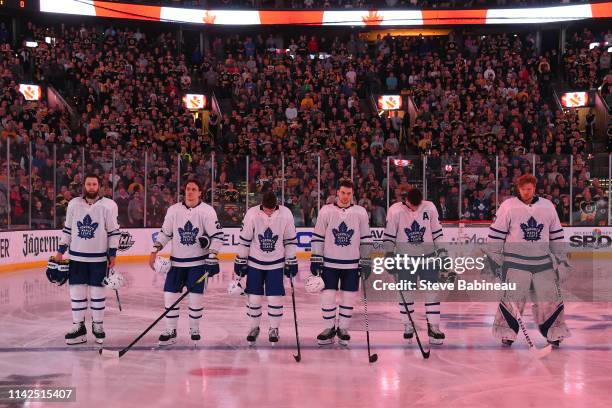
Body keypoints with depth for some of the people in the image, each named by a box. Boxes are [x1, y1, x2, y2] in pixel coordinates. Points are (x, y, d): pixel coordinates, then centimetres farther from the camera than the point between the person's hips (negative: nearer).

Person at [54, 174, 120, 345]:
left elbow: (114, 232, -2)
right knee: (76, 291, 4)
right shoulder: (74, 204, 4)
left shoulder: (108, 205, -5)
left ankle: (98, 325, 17)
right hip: (76, 257, 3)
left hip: (99, 257, -2)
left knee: (98, 292, 3)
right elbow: (67, 229, 11)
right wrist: (60, 251, 8)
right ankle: (78, 327, 12)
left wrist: (112, 254, -5)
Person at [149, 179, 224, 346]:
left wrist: (212, 257, -15)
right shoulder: (174, 210, 1)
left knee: (196, 295, -2)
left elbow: (217, 235, -9)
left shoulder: (207, 211, -7)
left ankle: (194, 329, 18)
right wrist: (154, 251, 3)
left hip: (199, 261, -3)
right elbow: (165, 233, 11)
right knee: (170, 294, 0)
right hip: (177, 261, 3)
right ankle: (171, 331, 11)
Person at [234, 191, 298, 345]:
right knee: (254, 298, 3)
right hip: (255, 263, 0)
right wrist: (240, 261, -1)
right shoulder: (252, 214, -16)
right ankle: (254, 327, 24)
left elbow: (290, 240, -2)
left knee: (275, 298, 0)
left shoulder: (285, 214, -14)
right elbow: (244, 239, -5)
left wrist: (291, 262, 1)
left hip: (276, 263, 0)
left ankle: (274, 329, 20)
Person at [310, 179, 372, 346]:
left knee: (348, 297, 6)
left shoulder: (360, 212, 0)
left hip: (352, 264, 1)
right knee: (328, 296, 0)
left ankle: (343, 329, 20)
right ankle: (329, 328, 16)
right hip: (330, 263, -1)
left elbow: (365, 239, 5)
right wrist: (315, 259, -2)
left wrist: (366, 262, 3)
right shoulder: (326, 211, -2)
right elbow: (318, 237, 2)